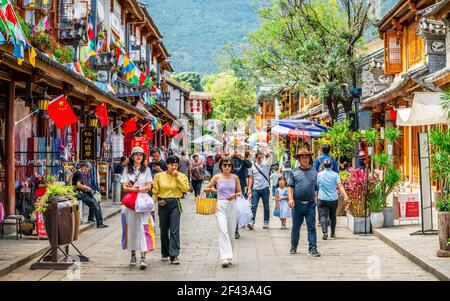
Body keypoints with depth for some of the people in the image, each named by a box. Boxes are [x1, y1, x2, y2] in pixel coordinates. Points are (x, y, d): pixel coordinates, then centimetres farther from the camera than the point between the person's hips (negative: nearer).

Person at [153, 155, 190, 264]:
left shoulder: (182, 176, 5)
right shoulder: (159, 176, 5)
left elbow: (186, 189, -10)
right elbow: (155, 191, 9)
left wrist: (177, 177, -12)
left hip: (175, 204, -1)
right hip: (162, 204, 2)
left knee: (174, 230, -10)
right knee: (164, 230, 10)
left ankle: (174, 256, -12)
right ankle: (165, 253, 27)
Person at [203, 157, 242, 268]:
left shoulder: (235, 178, 6)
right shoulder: (217, 178, 2)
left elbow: (240, 192, 11)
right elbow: (205, 189, 10)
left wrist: (234, 195, -7)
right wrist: (213, 190, -3)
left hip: (232, 206, 2)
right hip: (221, 206, -2)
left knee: (231, 232, 7)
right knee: (223, 231, -14)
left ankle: (229, 256, 21)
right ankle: (225, 258, -20)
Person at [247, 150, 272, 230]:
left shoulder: (266, 164, 1)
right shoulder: (253, 166, 8)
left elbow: (270, 157, -18)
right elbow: (251, 179, 11)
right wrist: (249, 189, 4)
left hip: (265, 188, -1)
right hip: (255, 189, 1)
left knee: (266, 206, 7)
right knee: (253, 206, -6)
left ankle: (266, 223, 14)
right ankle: (252, 222, -12)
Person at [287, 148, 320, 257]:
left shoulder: (314, 172, 12)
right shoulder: (294, 172, 7)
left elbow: (316, 188, 15)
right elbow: (290, 186, 1)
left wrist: (315, 200, 12)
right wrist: (290, 198, -13)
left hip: (310, 204, 1)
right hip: (297, 203, -1)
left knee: (312, 227, -3)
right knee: (296, 226, 9)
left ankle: (313, 248, -3)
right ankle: (293, 246, 24)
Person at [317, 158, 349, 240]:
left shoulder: (319, 175, -1)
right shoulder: (335, 174, -2)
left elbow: (316, 186, 8)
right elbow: (340, 186, -13)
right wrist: (345, 196, -18)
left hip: (322, 199, -2)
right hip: (333, 199, 2)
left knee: (323, 216, -6)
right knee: (333, 216, 19)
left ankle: (325, 232, -26)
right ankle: (333, 233, 28)